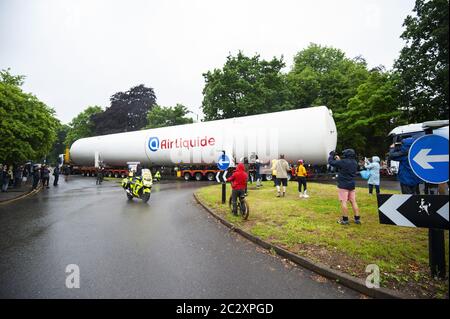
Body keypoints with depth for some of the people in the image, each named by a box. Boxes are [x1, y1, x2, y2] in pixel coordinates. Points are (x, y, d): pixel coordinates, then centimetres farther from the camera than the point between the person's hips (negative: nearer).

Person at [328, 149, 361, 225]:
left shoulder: (343, 162, -16)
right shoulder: (355, 162, 7)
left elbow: (331, 162, -9)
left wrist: (331, 155, 9)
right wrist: (339, 159, 19)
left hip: (343, 185, -7)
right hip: (352, 185, 7)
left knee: (343, 202, -2)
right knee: (353, 202, 11)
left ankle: (345, 220, 0)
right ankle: (357, 219, 14)